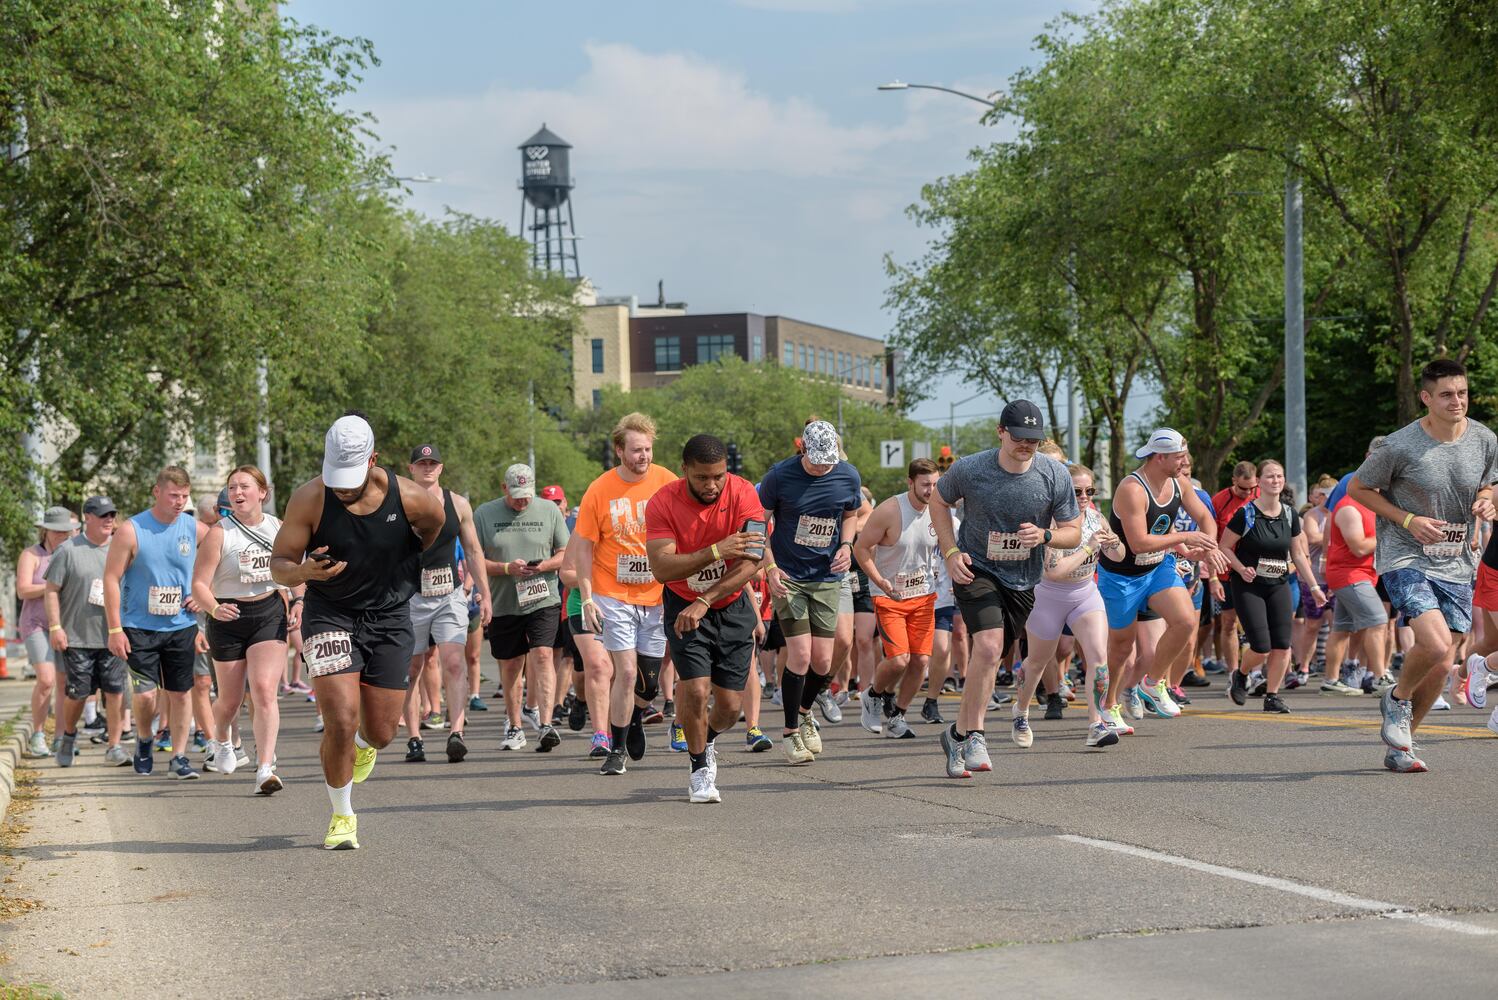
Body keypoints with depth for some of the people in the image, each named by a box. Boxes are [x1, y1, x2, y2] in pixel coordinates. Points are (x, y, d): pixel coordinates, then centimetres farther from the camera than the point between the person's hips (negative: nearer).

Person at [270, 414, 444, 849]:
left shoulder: (408, 497, -15)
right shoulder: (309, 498, -16)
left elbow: (435, 522, 10)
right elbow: (278, 565, -10)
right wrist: (306, 572, -31)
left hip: (390, 617, 2)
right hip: (330, 614, -1)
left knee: (381, 732, 5)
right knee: (340, 722, -15)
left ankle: (363, 746, 44)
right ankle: (342, 816, 6)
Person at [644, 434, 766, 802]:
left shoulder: (742, 493, -16)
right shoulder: (663, 503, -18)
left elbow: (752, 561, -23)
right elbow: (661, 568, -26)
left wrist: (705, 601, -32)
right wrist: (715, 552, -37)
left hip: (732, 606, 1)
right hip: (684, 605, -1)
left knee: (730, 704, 1)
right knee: (696, 691, -16)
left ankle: (707, 741, 37)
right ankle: (698, 766, 9)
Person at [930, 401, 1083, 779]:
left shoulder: (1055, 475, -10)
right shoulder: (969, 470, -15)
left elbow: (1073, 533, 0)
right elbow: (939, 501, 6)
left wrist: (1044, 535, -22)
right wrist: (951, 553, -5)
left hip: (1022, 580, 3)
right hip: (976, 569, -3)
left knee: (989, 657, 11)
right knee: (989, 645, -24)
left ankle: (959, 733, 30)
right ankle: (975, 736, -14)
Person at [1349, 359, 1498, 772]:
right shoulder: (1399, 447, -15)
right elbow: (1357, 488, -2)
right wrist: (1408, 520, -14)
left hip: (1457, 565, 5)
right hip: (1405, 558, -5)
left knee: (1442, 665, 4)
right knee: (1435, 643, -25)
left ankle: (1399, 745, 24)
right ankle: (1397, 699, 7)